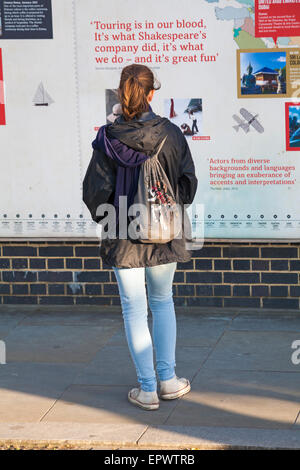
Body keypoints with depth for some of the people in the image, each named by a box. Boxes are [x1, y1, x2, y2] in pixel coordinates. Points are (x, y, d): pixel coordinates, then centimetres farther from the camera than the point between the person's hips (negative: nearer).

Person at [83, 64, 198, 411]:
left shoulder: (107, 138, -11)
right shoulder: (170, 133, -8)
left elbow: (95, 190, -8)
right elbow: (187, 181, -2)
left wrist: (104, 217, 11)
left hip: (123, 238, -1)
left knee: (134, 310, 8)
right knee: (162, 302, 20)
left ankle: (147, 389, 12)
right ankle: (168, 379, 21)